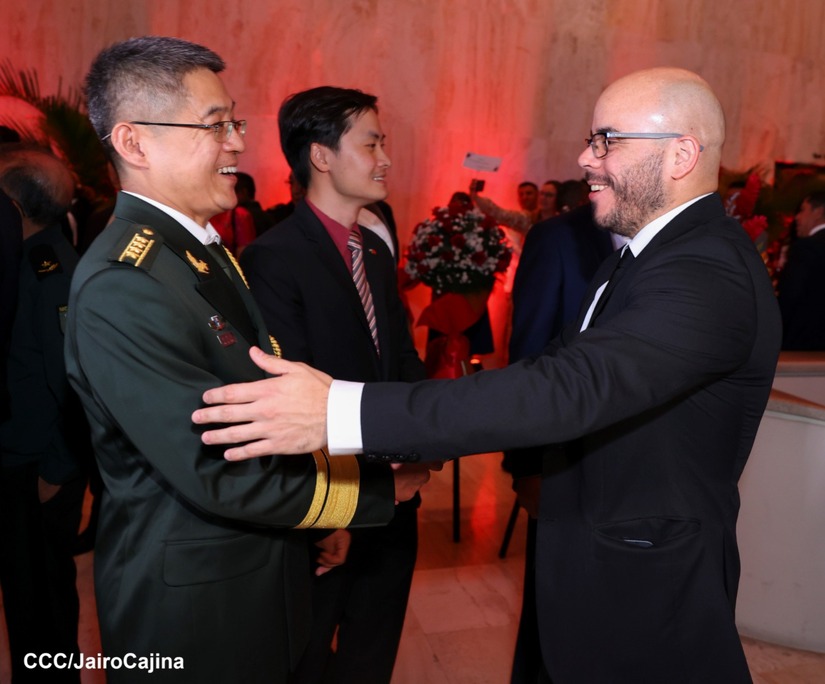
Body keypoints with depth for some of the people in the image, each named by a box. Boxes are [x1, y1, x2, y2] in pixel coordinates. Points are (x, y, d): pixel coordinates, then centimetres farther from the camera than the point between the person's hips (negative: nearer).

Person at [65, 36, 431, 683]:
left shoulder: (207, 249, 6)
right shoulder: (122, 289, -25)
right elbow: (218, 475, -27)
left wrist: (318, 514, 5)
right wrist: (375, 488, -16)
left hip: (261, 573, 8)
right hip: (190, 602, -8)